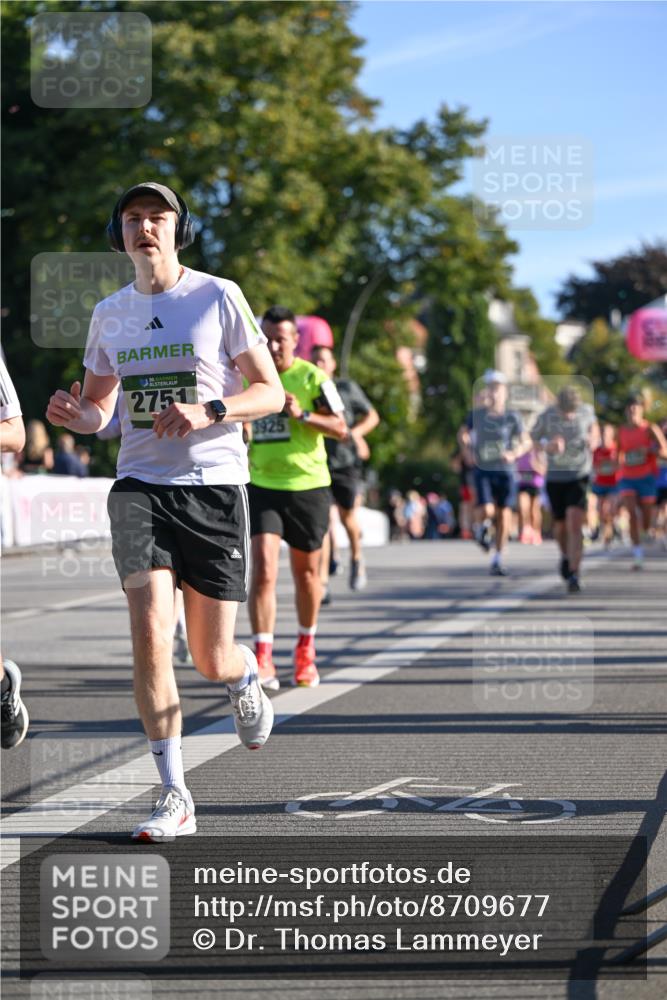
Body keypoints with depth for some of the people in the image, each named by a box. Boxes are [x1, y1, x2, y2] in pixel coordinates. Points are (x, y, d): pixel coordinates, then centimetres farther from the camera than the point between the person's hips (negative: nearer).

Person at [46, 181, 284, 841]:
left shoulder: (218, 297, -2)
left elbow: (271, 392, 0)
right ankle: (174, 796, -10)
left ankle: (245, 680, 42)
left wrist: (207, 412, -18)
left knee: (211, 658, 1)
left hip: (214, 485, -2)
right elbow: (98, 410, 20)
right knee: (149, 632, -17)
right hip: (140, 487, 2)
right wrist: (74, 415, -5)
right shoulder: (109, 314, 10)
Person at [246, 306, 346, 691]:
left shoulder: (312, 378, -5)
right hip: (262, 487, 1)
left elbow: (341, 428, -8)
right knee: (263, 569, -14)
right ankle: (263, 661, -17)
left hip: (308, 486, -1)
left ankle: (306, 649, 33)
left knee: (306, 572, 12)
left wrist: (302, 414, -20)